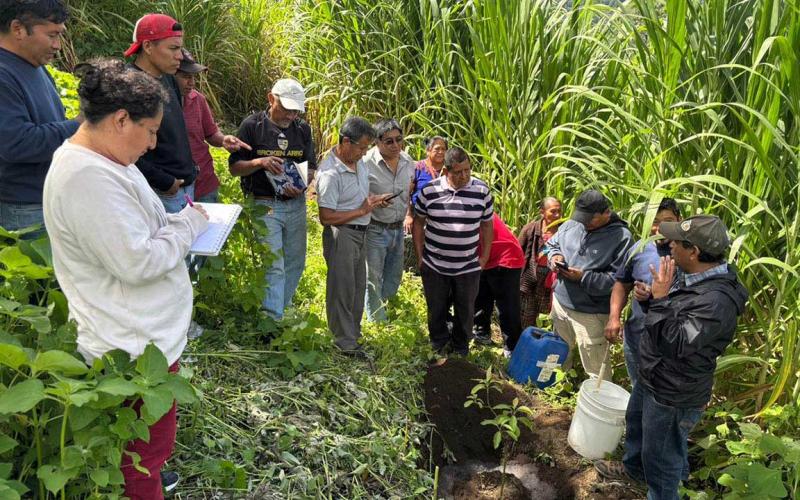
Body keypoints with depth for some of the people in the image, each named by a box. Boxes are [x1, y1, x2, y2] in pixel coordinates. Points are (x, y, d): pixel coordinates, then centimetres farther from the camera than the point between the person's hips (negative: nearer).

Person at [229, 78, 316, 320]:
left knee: (295, 264, 12)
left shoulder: (302, 129, 8)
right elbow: (234, 168, -3)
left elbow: (311, 168, 11)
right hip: (264, 205, -5)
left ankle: (282, 310, 31)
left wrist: (301, 186, -11)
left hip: (295, 204, 5)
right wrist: (260, 162, -22)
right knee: (273, 265, -10)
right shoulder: (252, 125, -4)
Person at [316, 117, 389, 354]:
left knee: (359, 286, 19)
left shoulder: (360, 162, 6)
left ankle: (353, 333, 36)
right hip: (341, 235, -9)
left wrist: (374, 200, 1)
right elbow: (326, 217, -23)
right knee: (342, 288, 3)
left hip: (360, 233, 9)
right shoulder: (330, 173, -21)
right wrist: (362, 211, -19)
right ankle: (345, 343, 17)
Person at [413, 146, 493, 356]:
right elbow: (418, 222, 3)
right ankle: (439, 346, 37)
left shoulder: (482, 191, -5)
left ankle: (460, 350, 35)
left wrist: (485, 256, 3)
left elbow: (487, 224, 5)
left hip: (468, 267, 0)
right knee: (436, 310, 14)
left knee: (465, 311, 14)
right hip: (434, 266, 0)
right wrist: (420, 256, 1)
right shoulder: (429, 190, -7)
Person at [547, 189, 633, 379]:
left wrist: (583, 277, -25)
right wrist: (554, 256, -6)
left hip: (590, 314, -6)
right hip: (560, 301, 6)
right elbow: (552, 244, 17)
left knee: (595, 369, 3)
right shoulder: (572, 224, 0)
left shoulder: (621, 237, -16)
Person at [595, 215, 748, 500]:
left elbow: (675, 344, -34)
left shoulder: (717, 300, -33)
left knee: (661, 456, 10)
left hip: (673, 394, -10)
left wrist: (660, 298, -33)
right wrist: (649, 297, -7)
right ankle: (633, 468, 58)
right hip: (651, 378, 10)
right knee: (635, 422, 32)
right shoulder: (687, 274, -3)